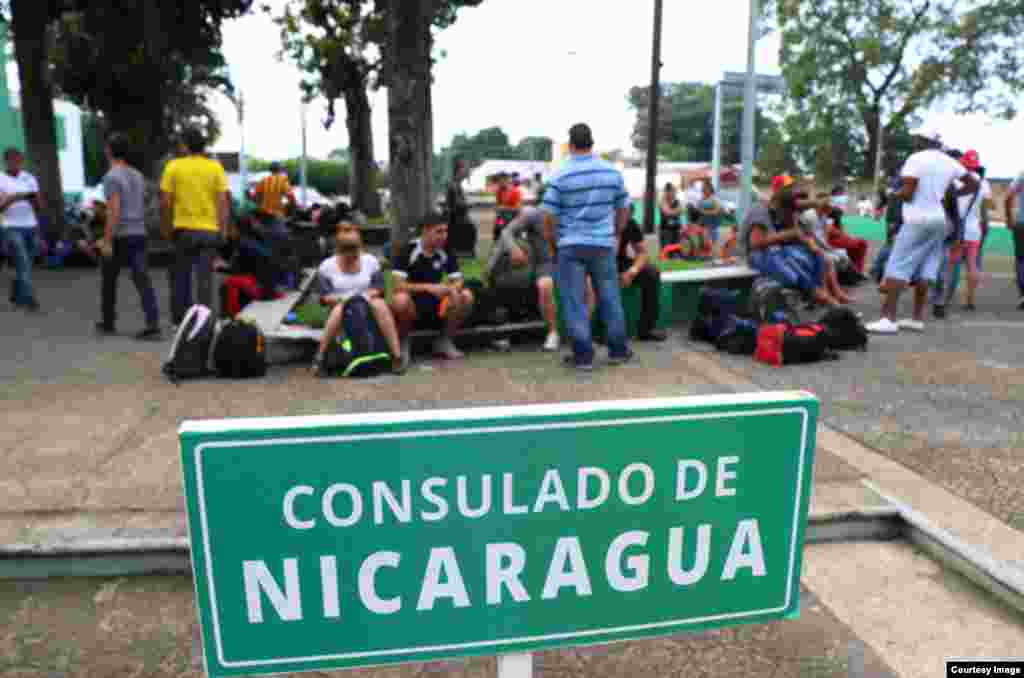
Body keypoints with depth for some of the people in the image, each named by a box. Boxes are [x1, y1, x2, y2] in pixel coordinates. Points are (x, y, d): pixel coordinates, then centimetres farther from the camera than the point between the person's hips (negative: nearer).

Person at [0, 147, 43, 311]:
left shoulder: (29, 178, 9)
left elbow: (39, 207, 9)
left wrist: (34, 200, -13)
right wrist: (14, 197, -22)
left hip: (30, 226, 4)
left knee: (26, 264, 10)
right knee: (23, 263, -14)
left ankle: (16, 296, 27)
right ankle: (30, 300, -15)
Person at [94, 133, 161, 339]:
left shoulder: (112, 176, -10)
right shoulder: (138, 175, 13)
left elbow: (113, 211, -18)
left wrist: (107, 241, -18)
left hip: (119, 236, -6)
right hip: (139, 234, 6)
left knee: (109, 280, 12)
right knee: (142, 279, -4)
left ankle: (108, 323, 25)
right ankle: (153, 324, -15)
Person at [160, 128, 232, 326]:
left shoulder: (174, 166, 0)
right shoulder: (215, 167, 1)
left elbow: (165, 200, -2)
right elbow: (223, 200, -5)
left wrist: (167, 226, 9)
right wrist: (223, 229, 0)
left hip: (183, 228, 0)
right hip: (209, 229, 0)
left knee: (181, 276, 12)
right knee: (205, 276, 3)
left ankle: (179, 319, 18)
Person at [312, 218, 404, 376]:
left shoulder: (371, 261, 6)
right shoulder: (327, 266, 2)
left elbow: (379, 288, 5)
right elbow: (324, 296, -1)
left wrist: (369, 295, -18)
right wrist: (341, 299, -21)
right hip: (341, 305, -1)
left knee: (380, 304, -34)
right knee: (339, 309, -38)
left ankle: (397, 355, -36)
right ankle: (319, 358, -30)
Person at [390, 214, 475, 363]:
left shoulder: (446, 252, -1)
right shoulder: (408, 250, -14)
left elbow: (458, 281, -1)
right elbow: (398, 285, -21)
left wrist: (452, 289, -26)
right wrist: (428, 287, -31)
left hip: (435, 306, 4)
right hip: (412, 304, -4)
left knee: (466, 296, -16)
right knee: (400, 299, -38)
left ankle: (444, 342, 1)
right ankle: (403, 344, -9)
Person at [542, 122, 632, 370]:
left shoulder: (560, 176, -5)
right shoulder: (613, 172, 4)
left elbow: (548, 217, -6)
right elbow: (623, 210, 11)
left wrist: (553, 245, 7)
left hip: (571, 246, -3)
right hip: (604, 244, 3)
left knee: (575, 301, 3)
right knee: (610, 297, 13)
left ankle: (583, 355, 5)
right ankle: (618, 350, 22)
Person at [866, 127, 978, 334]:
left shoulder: (916, 159, -9)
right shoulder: (949, 162, 13)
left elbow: (907, 193, -14)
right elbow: (973, 184, 19)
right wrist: (950, 195, 20)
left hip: (918, 220, -7)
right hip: (940, 220, 8)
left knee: (898, 268, -9)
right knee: (924, 271, 9)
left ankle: (888, 319, -16)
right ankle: (917, 318, 10)